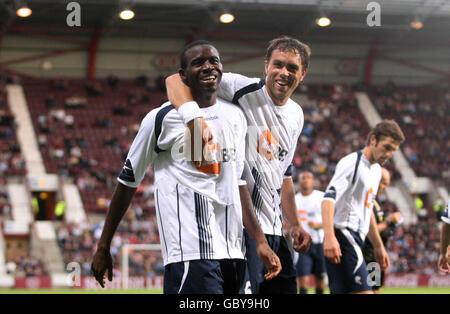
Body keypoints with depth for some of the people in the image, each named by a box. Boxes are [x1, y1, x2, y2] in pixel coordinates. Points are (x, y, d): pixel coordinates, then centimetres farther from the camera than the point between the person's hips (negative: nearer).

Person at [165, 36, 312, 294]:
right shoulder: (242, 89, -9)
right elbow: (176, 80, -19)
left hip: (274, 231, 8)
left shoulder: (296, 115, 15)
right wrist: (194, 118, -37)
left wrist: (295, 224, 23)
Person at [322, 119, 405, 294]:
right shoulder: (352, 162, -9)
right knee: (363, 292, -18)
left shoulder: (376, 170, 21)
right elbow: (329, 197, -21)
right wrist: (329, 237, -34)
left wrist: (378, 246, 34)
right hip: (343, 234, -9)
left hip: (355, 239, 9)